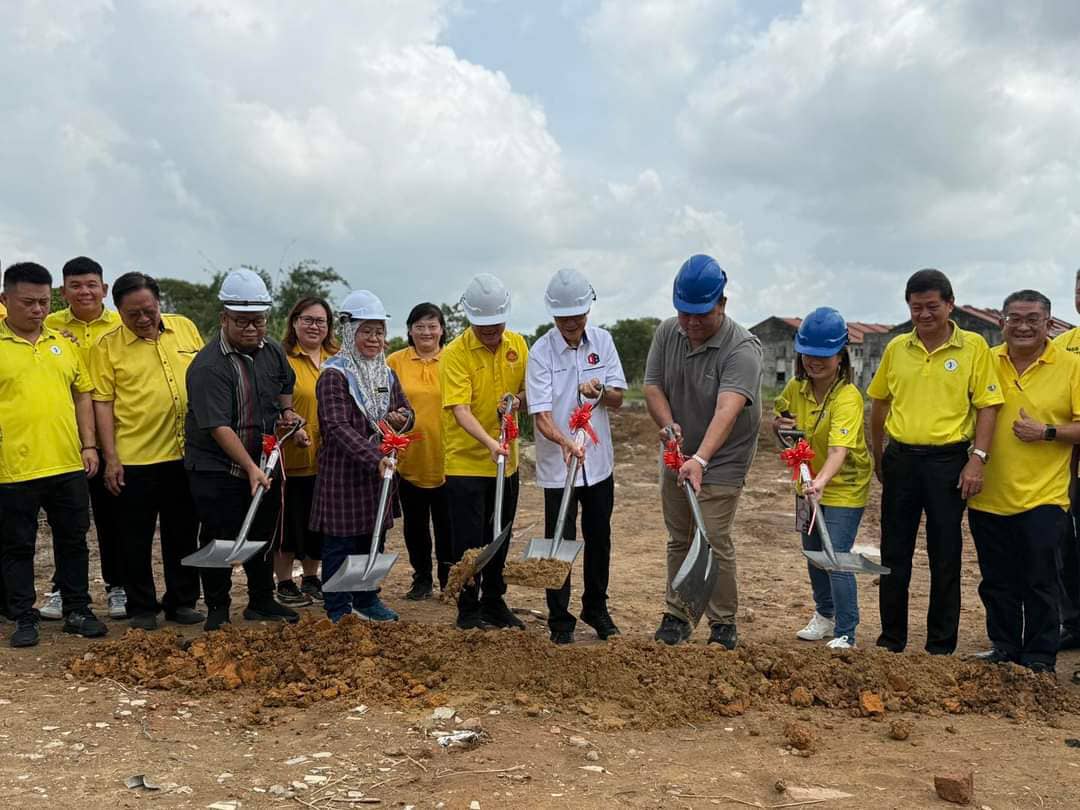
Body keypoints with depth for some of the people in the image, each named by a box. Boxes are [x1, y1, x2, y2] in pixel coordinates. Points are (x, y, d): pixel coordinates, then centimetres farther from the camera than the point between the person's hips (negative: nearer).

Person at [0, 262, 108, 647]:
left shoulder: (63, 343, 10)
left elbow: (82, 395, 14)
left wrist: (89, 445, 7)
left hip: (68, 465, 4)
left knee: (73, 540, 12)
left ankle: (77, 611, 25)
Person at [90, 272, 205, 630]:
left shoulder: (185, 328, 5)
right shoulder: (107, 346, -5)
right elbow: (102, 402, -6)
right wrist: (111, 458, -10)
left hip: (184, 453, 3)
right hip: (133, 458, -3)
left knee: (183, 533, 13)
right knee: (136, 538, 7)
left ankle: (182, 602, 26)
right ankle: (142, 608, 20)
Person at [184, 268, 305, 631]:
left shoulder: (273, 351, 3)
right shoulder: (208, 366, -21)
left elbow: (285, 387, 26)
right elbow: (219, 427, -26)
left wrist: (288, 415, 11)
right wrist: (250, 468, -30)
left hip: (264, 464, 7)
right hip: (217, 470, -7)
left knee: (263, 537, 17)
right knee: (220, 541, 2)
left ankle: (262, 602, 32)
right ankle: (217, 610, 17)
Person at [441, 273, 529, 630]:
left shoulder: (517, 344, 3)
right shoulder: (455, 353, -15)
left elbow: (530, 389, 12)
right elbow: (460, 410, -24)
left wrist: (518, 400, -12)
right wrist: (489, 443, -38)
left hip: (507, 461, 5)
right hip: (466, 462, -5)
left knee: (499, 538, 16)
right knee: (469, 542, 1)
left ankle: (494, 603, 31)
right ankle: (468, 611, 14)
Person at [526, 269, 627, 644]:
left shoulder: (602, 341, 0)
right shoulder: (541, 352, -13)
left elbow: (618, 399, 1)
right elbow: (541, 415, -20)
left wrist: (600, 392, -21)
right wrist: (565, 442, -38)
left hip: (598, 460, 4)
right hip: (557, 464, -4)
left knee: (599, 539, 15)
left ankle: (596, 608, 33)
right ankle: (560, 620, 15)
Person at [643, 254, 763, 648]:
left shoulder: (742, 348, -23)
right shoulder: (667, 333, -3)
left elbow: (727, 408, -35)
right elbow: (653, 386, -1)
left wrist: (701, 459, -47)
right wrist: (668, 423, -22)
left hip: (722, 462, -5)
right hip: (677, 456, 6)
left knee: (714, 542, -7)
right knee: (678, 539, 12)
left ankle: (723, 624, 9)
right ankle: (677, 615, 24)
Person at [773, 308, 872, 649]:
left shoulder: (848, 397, -26)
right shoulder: (795, 388, -6)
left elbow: (839, 449, -39)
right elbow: (779, 422, 13)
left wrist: (821, 481, -56)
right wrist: (779, 425, -12)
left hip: (844, 487, -7)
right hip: (809, 485, 7)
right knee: (813, 555, 20)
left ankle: (845, 635, 1)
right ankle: (825, 615, 41)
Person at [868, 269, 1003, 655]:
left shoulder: (973, 346, -4)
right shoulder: (896, 348, 5)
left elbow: (987, 405, -5)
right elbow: (880, 402, 15)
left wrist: (978, 459, -13)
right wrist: (878, 457, 15)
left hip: (947, 461, -3)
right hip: (901, 460, 3)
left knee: (945, 558, 4)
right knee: (894, 554, 9)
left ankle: (941, 646, 16)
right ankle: (891, 640, 21)